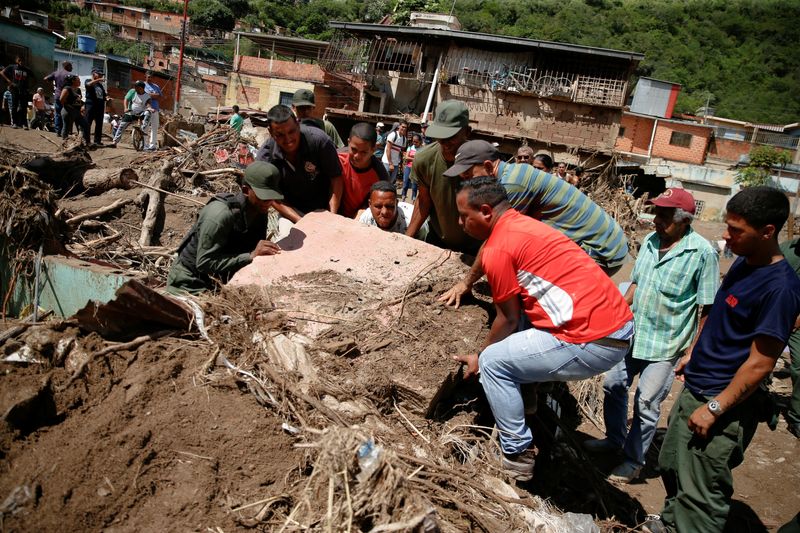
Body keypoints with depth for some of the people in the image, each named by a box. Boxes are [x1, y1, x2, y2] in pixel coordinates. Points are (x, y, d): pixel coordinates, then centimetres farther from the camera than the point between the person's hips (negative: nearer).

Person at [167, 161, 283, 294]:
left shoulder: (260, 210, -5)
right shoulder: (220, 215, -29)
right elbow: (204, 263, -30)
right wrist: (251, 256, -36)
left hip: (222, 280, 7)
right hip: (191, 283, -7)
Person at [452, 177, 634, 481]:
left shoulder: (497, 249, -10)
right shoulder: (522, 224, 17)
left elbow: (508, 319, -1)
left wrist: (478, 358, 14)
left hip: (594, 342, -10)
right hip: (621, 324, 10)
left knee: (494, 362, 2)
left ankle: (517, 457, 9)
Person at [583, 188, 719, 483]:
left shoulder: (702, 253, -17)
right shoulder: (650, 241, 1)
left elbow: (706, 309, -14)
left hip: (666, 344, -6)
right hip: (633, 334, 7)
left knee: (646, 403, 1)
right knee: (613, 385, 17)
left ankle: (633, 461, 21)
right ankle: (615, 439, 40)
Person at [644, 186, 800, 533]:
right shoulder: (744, 262, 4)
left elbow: (760, 363, -21)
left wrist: (714, 408, -19)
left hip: (723, 405, -9)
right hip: (695, 389, 9)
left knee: (700, 493, 1)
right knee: (672, 466, 24)